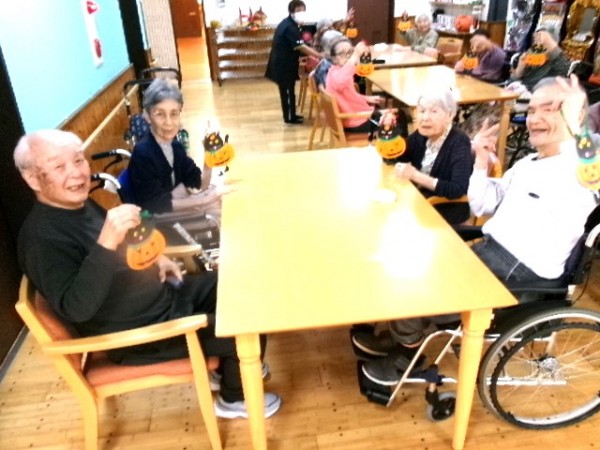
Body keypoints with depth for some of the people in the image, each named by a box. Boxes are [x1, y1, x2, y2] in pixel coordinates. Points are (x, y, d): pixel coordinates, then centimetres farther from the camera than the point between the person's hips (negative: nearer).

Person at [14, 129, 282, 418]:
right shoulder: (42, 237, -24)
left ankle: (226, 365, 32)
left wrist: (155, 259, 5)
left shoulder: (79, 205, 4)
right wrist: (107, 242, -46)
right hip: (138, 333, -9)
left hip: (162, 294, 10)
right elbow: (75, 308, -37)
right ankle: (233, 399, 18)